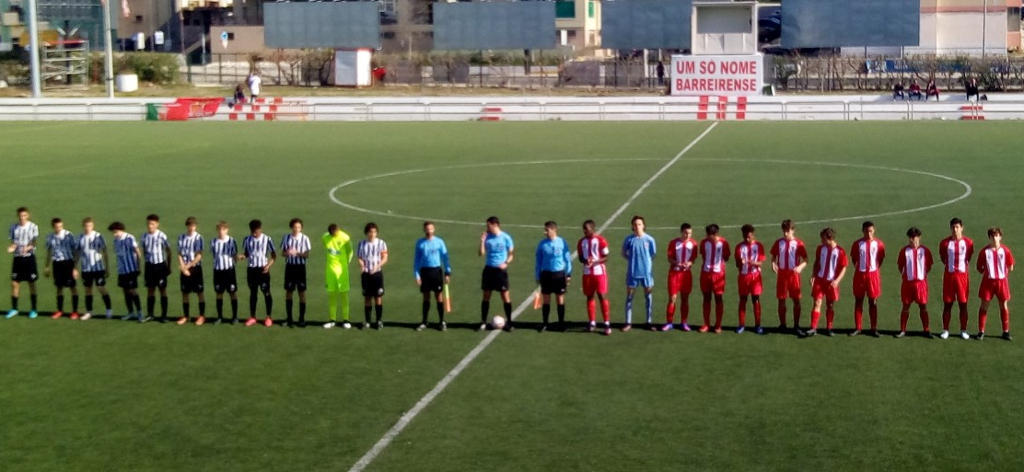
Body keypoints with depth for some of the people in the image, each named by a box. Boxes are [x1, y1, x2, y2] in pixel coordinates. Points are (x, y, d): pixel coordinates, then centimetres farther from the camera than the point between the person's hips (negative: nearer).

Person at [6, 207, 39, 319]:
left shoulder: (33, 227, -5)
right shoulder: (14, 227, 5)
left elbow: (34, 242, -10)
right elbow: (13, 242, 9)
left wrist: (28, 247, -31)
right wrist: (11, 248, -14)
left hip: (29, 257, -3)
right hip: (17, 257, 3)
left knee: (31, 283, 3)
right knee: (14, 283, 3)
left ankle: (33, 310, 10)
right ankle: (14, 309, 14)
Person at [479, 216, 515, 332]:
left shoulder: (505, 238, -6)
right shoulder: (487, 237, 1)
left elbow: (511, 254, 1)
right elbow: (482, 253, -3)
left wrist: (506, 263, -16)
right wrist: (482, 240, -14)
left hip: (501, 270, -3)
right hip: (488, 269, 3)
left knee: (505, 296, -2)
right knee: (486, 296, 7)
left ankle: (508, 322, 8)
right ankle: (483, 322, 15)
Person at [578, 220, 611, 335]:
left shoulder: (601, 240, -7)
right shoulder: (581, 242, 7)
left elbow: (605, 257, -8)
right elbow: (580, 257, 10)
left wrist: (595, 262, -23)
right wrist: (585, 261, -13)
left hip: (599, 272, -4)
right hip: (587, 273, 4)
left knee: (602, 296, -6)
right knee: (590, 297, 9)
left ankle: (607, 324, -2)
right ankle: (592, 322, 18)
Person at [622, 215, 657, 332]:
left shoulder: (649, 239, -4)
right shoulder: (629, 239, -3)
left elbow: (653, 254, 8)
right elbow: (624, 253, 9)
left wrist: (646, 261, -1)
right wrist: (632, 259, -1)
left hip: (646, 272, 0)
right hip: (632, 272, 0)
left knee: (648, 295, 7)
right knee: (629, 295, 3)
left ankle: (649, 322, 17)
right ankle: (628, 323, 11)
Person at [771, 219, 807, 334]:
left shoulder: (798, 244, -4)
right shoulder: (779, 242, 4)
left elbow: (805, 260, -4)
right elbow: (774, 256, 11)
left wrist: (800, 267, -24)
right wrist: (773, 263, -11)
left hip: (794, 274, -2)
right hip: (781, 274, 2)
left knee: (796, 300, 0)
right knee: (781, 300, 5)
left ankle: (796, 325, 8)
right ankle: (782, 324, 15)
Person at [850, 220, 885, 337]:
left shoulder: (879, 243, -1)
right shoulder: (857, 243, 0)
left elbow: (881, 258, 9)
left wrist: (876, 268, 4)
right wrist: (857, 268, 3)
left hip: (873, 274, -1)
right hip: (860, 274, 1)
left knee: (873, 302, 3)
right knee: (858, 301, 5)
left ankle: (874, 328, 8)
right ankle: (857, 328, 11)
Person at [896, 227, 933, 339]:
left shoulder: (925, 250, 0)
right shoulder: (905, 250, 1)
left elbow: (929, 266, 8)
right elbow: (900, 265, 8)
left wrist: (924, 274, 1)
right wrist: (904, 274, 1)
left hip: (921, 282, -1)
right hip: (908, 282, 1)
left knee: (923, 306, 3)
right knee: (905, 306, 5)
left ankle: (926, 330, 8)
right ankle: (902, 330, 11)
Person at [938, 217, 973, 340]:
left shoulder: (968, 242, -1)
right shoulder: (944, 242, -1)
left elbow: (969, 257, 11)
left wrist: (965, 266, 9)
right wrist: (949, 265, 8)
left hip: (963, 275, 0)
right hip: (949, 275, 0)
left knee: (963, 304, 3)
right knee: (947, 304, 3)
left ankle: (963, 330, 11)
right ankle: (945, 330, 10)